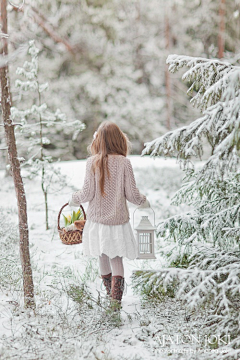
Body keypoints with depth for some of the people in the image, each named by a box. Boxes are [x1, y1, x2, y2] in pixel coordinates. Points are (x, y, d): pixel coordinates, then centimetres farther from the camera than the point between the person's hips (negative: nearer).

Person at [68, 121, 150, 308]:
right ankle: (116, 299, -3)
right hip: (118, 220, -1)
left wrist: (74, 199, 14)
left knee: (103, 259, 16)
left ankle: (109, 297, 30)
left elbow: (88, 194, -7)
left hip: (97, 220, 1)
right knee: (117, 259, 8)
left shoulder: (93, 162, -9)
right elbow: (132, 194, -7)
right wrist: (144, 202, 15)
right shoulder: (124, 162, -10)